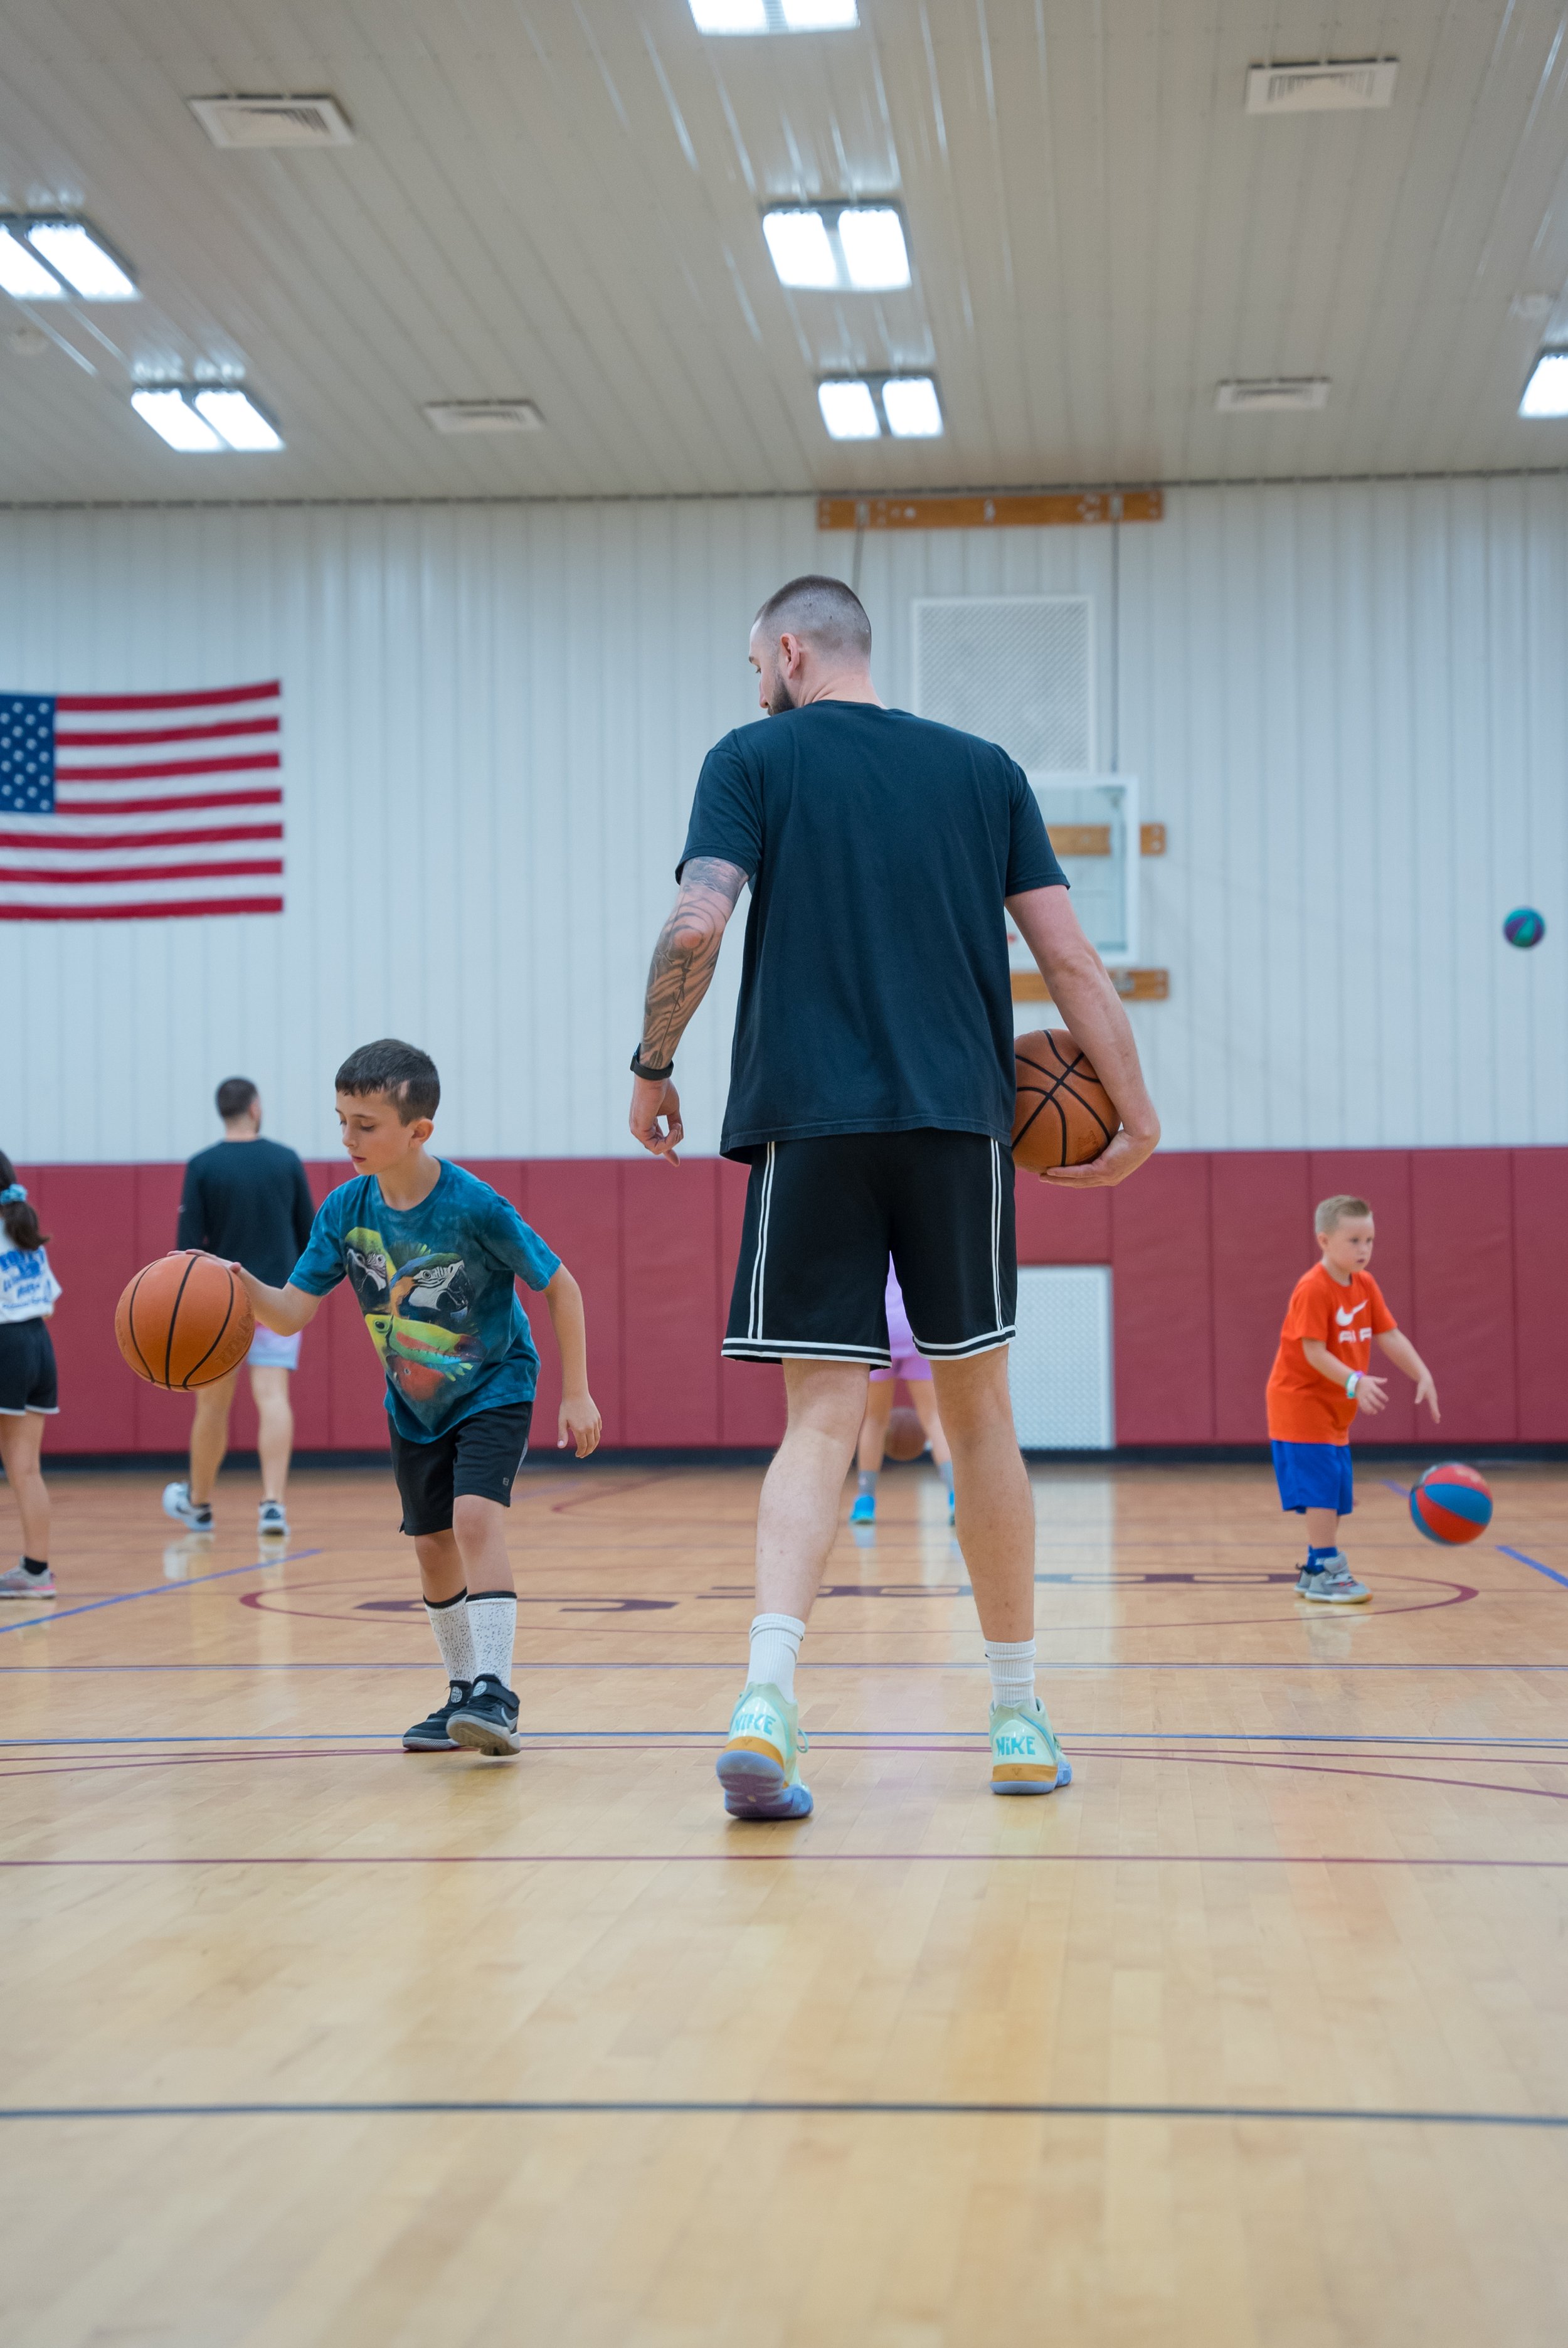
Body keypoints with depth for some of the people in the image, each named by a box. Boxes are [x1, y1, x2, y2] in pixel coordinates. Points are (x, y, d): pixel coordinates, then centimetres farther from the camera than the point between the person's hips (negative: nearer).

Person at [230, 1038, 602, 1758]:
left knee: (476, 1516, -24)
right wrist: (243, 1287, -35)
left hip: (493, 1392, -6)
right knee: (433, 1545, 10)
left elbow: (560, 1285, -15)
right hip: (414, 1406, 6)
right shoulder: (345, 1210, -13)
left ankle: (495, 1693, -24)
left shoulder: (475, 1207, -26)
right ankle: (464, 1695, 26)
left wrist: (576, 1394, -13)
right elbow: (292, 1313, -13)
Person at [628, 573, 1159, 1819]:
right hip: (959, 1122, 2)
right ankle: (1019, 1713, 18)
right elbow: (1070, 957, 7)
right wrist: (1137, 1111, 13)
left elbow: (696, 928, -8)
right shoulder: (984, 769, 13)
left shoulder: (754, 758, 6)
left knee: (825, 1420, -2)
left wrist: (653, 1070, 6)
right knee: (979, 1413, 12)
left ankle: (767, 1695, -21)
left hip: (808, 1122, -1)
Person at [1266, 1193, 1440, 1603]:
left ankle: (1315, 1572, 22)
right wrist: (1354, 1381, -37)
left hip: (1335, 1409, 8)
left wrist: (1423, 1375, -8)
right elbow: (1314, 1352, -25)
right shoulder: (1313, 1290, -20)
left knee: (1334, 1493, 12)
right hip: (1301, 1402, -8)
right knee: (1322, 1486, -12)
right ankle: (1327, 1572, -7)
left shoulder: (1365, 1285, 4)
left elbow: (1390, 1336, 4)